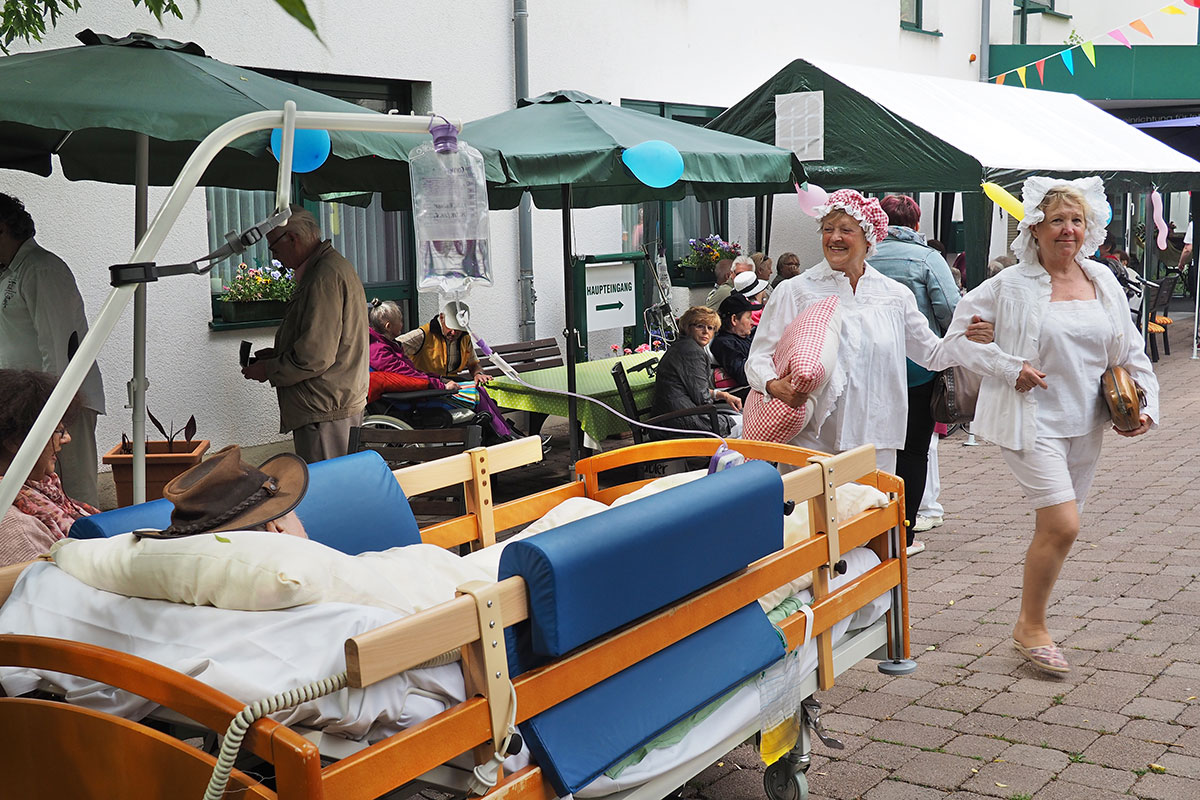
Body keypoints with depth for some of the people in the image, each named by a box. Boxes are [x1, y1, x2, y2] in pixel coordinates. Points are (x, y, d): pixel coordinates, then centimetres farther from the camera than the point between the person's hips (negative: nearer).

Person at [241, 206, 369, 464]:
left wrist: (268, 370, -7)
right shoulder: (334, 266, 16)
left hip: (325, 413, -11)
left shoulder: (324, 278, -18)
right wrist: (278, 354, 17)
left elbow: (316, 357, -22)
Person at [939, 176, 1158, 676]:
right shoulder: (1010, 286, -8)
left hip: (1085, 424, 6)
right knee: (1062, 525, -14)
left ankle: (1033, 622, 29)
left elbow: (1129, 350, 15)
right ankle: (1029, 628, 4)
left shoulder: (1102, 281, 7)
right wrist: (1009, 369, -13)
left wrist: (1144, 406, 4)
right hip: (1032, 421, -6)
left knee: (1054, 527, 13)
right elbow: (959, 336, -3)